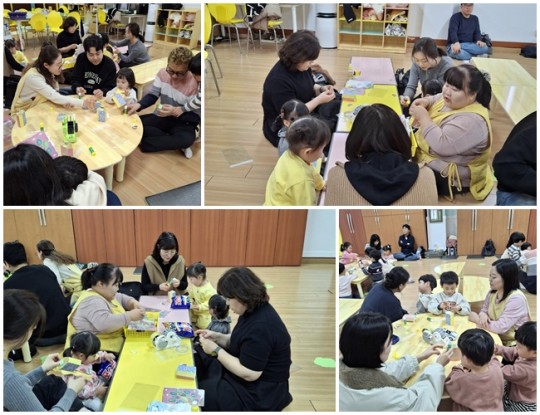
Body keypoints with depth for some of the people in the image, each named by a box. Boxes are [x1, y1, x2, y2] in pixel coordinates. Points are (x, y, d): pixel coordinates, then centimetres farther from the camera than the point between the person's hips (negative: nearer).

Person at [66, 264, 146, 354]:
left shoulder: (104, 294, 11)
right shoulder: (92, 301, -19)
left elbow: (121, 298, 27)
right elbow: (105, 323, -33)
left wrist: (134, 303, 6)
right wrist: (130, 316, -24)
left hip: (111, 344, 10)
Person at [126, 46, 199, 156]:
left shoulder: (194, 83, -22)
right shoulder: (163, 73, -7)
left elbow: (196, 117, -19)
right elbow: (152, 95, -2)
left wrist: (176, 112, -35)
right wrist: (138, 105, -23)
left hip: (182, 122, -6)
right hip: (162, 117, 6)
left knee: (188, 138, -40)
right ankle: (175, 142, -13)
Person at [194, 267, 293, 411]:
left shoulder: (261, 326, -30)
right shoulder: (254, 310, 1)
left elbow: (248, 374, -28)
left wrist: (216, 350, -20)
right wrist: (217, 337, 0)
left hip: (259, 392, -10)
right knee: (195, 362, 8)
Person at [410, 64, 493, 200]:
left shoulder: (472, 120, -29)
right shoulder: (452, 100, -1)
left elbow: (442, 145, -36)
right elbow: (436, 99, 19)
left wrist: (423, 117, -27)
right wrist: (425, 102, -5)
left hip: (445, 177, -10)